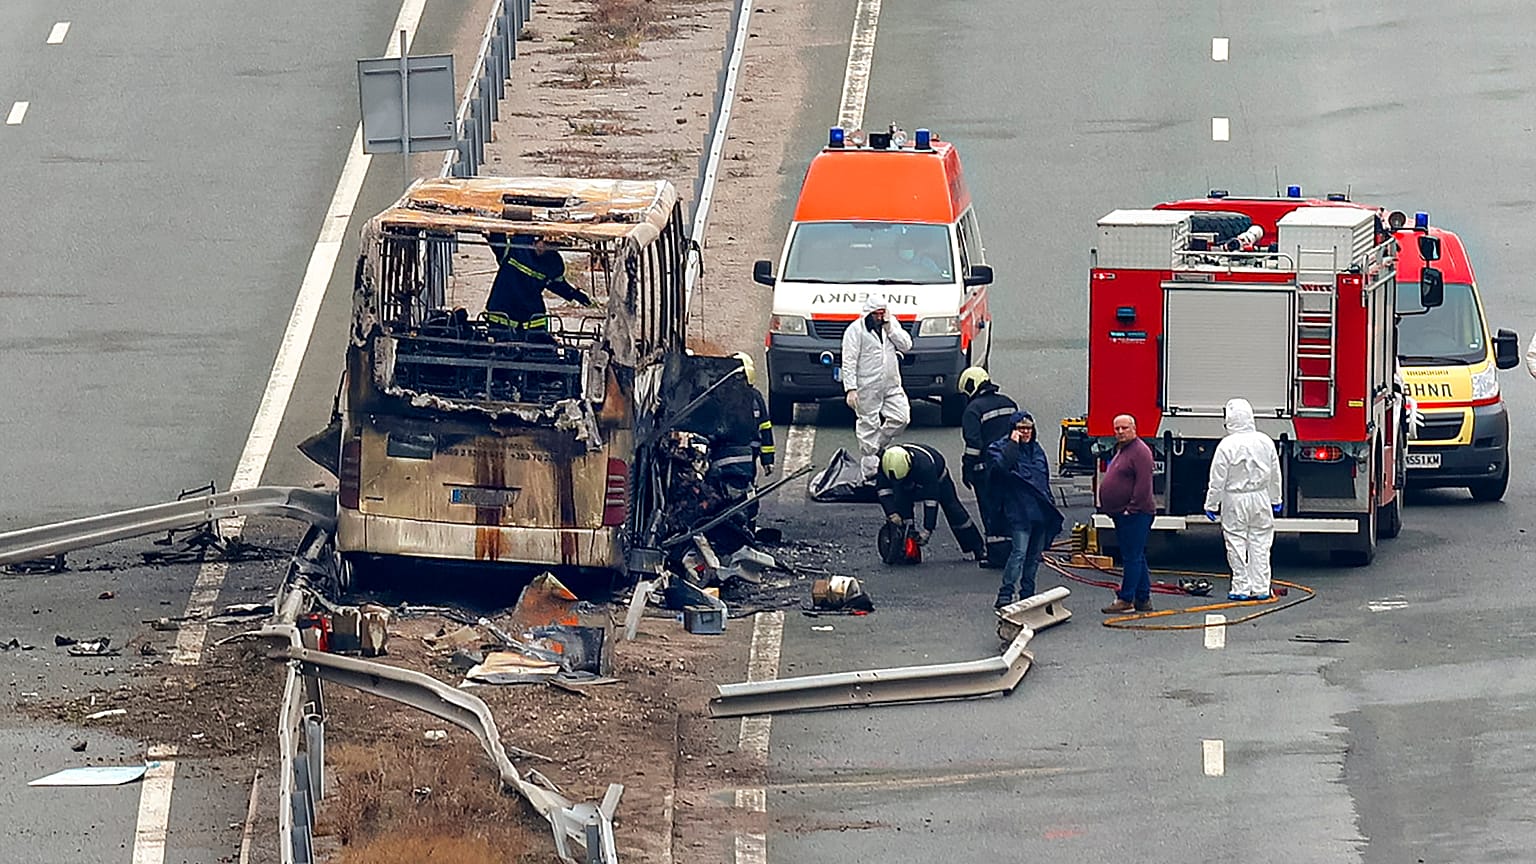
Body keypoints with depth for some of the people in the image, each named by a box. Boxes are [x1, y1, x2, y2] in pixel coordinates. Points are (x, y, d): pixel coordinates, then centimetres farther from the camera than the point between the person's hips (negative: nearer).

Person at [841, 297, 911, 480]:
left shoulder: (892, 324, 13)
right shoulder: (856, 330, -6)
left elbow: (906, 346, 4)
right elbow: (848, 362, -9)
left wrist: (889, 328, -7)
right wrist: (851, 389, -17)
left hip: (891, 385, 5)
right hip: (867, 387, -5)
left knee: (900, 418, -4)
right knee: (869, 425, -3)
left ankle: (877, 447, 19)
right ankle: (870, 470, 2)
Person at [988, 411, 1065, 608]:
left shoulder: (1036, 449, 17)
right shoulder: (1002, 447, -3)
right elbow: (1003, 465, -25)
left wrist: (1050, 507, 20)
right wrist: (1013, 443, -18)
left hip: (1040, 510, 7)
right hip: (1020, 511, -7)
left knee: (1035, 555, 10)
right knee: (1020, 552, -16)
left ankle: (1028, 594, 19)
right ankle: (1005, 595, -14)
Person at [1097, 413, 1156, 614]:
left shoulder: (1139, 451, -14)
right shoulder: (1121, 450, 19)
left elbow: (1143, 483, -21)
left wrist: (1132, 507, -20)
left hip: (1135, 515, -11)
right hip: (1122, 515, 11)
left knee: (1132, 557, -9)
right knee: (1135, 558, 13)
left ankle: (1125, 600, -10)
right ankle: (1143, 599, 18)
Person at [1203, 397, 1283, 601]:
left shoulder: (1227, 445, -15)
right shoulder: (1265, 442, -1)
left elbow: (1218, 479, -11)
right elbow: (1275, 475, 9)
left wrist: (1211, 505, -2)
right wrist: (1275, 500, 21)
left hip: (1235, 502, -4)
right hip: (1261, 500, 4)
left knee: (1237, 545, 3)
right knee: (1260, 542, 8)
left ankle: (1241, 588, 4)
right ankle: (1260, 588, 9)